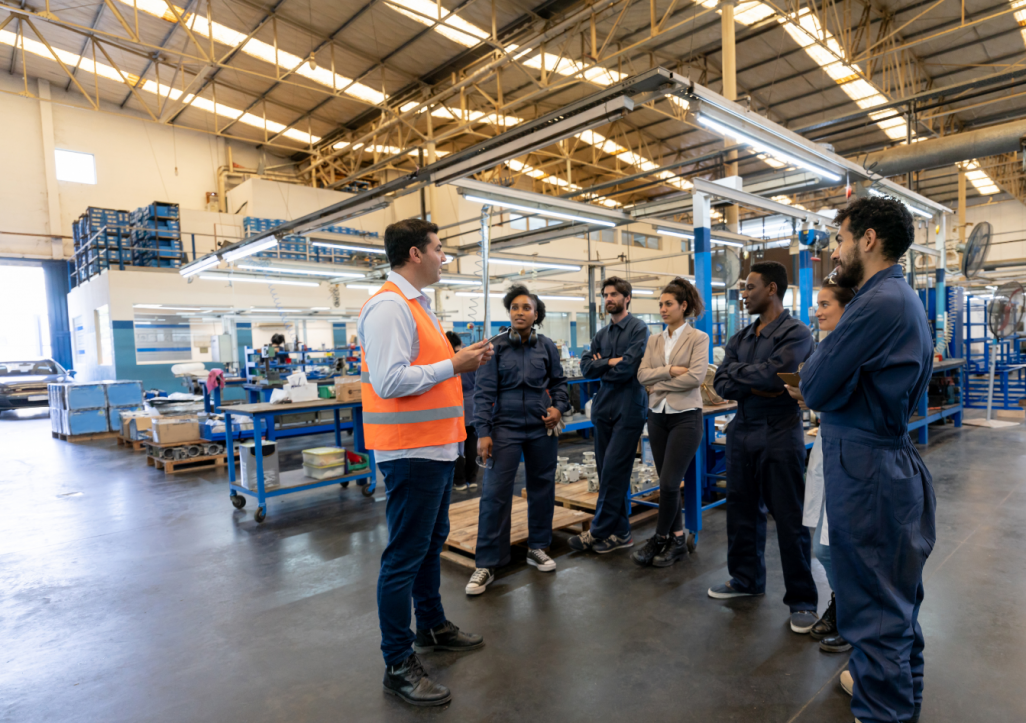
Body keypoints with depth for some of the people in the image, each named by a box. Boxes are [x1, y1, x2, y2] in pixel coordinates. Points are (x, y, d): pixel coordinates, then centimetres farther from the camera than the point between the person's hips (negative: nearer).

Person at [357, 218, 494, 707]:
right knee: (405, 556, 1)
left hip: (436, 446, 10)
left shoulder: (417, 304, 16)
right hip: (412, 451, -10)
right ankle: (398, 666, 17)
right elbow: (390, 381, -24)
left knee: (431, 544, 22)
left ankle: (432, 628, 41)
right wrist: (453, 365, -17)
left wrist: (462, 360, 7)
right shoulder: (388, 306, -16)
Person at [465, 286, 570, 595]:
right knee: (495, 493, -5)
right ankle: (487, 564, 6)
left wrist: (559, 407, -5)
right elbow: (484, 392, -4)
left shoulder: (547, 347, 4)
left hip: (542, 428, 3)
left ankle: (538, 548, 32)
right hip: (505, 427, -2)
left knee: (542, 488, 12)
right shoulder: (496, 348, -2)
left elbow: (558, 381, 14)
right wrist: (483, 432, -10)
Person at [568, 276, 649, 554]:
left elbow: (627, 368, -15)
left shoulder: (639, 329, -4)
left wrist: (601, 368, -1)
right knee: (607, 472, 9)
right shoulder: (602, 334, 16)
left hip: (628, 409, -7)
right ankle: (620, 533, 19)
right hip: (604, 408, 7)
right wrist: (610, 362, -8)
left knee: (613, 472, -6)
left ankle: (599, 532, 5)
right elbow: (586, 367, 5)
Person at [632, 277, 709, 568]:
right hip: (658, 416, 5)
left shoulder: (698, 338, -3)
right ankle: (677, 539, 23)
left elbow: (696, 376, -15)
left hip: (685, 417, -5)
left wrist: (659, 382, -9)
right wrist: (670, 371, -14)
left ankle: (660, 539, 10)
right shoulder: (654, 340, 12)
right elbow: (642, 374, -1)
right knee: (667, 483, 10)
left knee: (669, 483, -7)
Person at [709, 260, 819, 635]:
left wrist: (737, 372, -8)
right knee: (742, 510, 16)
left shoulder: (795, 333, -9)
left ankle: (802, 599, 17)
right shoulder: (741, 337, 11)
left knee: (790, 520, 2)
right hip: (742, 432, 7)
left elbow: (773, 374, -25)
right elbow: (721, 383, 2)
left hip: (780, 436, -7)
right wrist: (756, 386, -15)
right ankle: (746, 578, 33)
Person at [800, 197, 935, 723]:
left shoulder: (879, 303, -21)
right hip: (893, 457, 11)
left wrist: (826, 338, -1)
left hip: (865, 470, -11)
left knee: (874, 603, 3)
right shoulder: (905, 299, 13)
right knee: (897, 592, 24)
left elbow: (814, 388, -20)